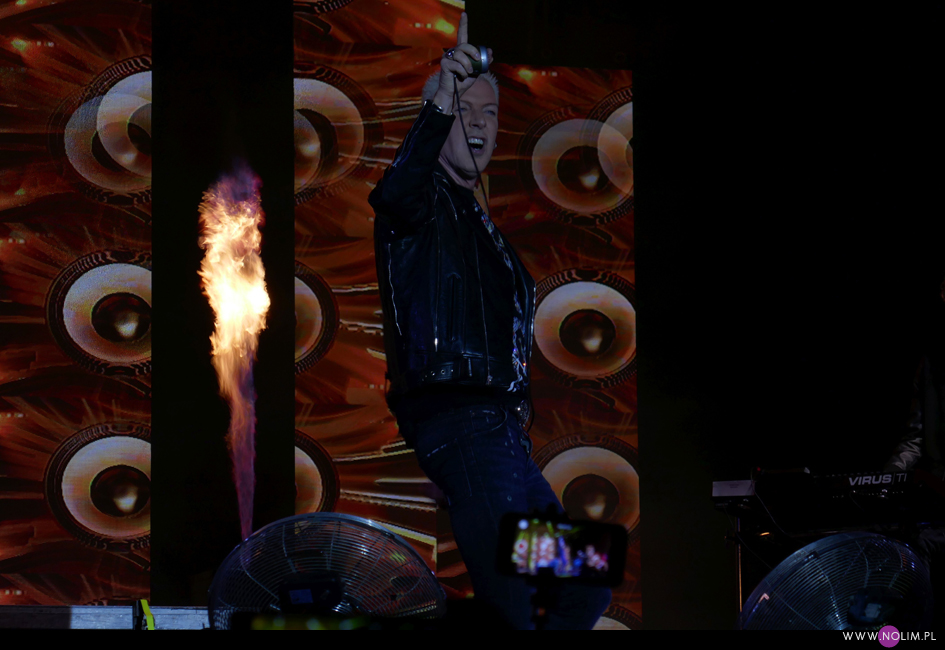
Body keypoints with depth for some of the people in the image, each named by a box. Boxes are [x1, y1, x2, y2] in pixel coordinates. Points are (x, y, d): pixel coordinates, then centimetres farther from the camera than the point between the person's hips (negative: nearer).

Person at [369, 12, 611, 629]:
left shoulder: (478, 222, 27)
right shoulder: (425, 200, -1)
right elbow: (394, 194, -28)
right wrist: (440, 104, -42)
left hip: (499, 427, 10)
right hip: (458, 419, -9)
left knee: (586, 590, 12)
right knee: (511, 607, -19)